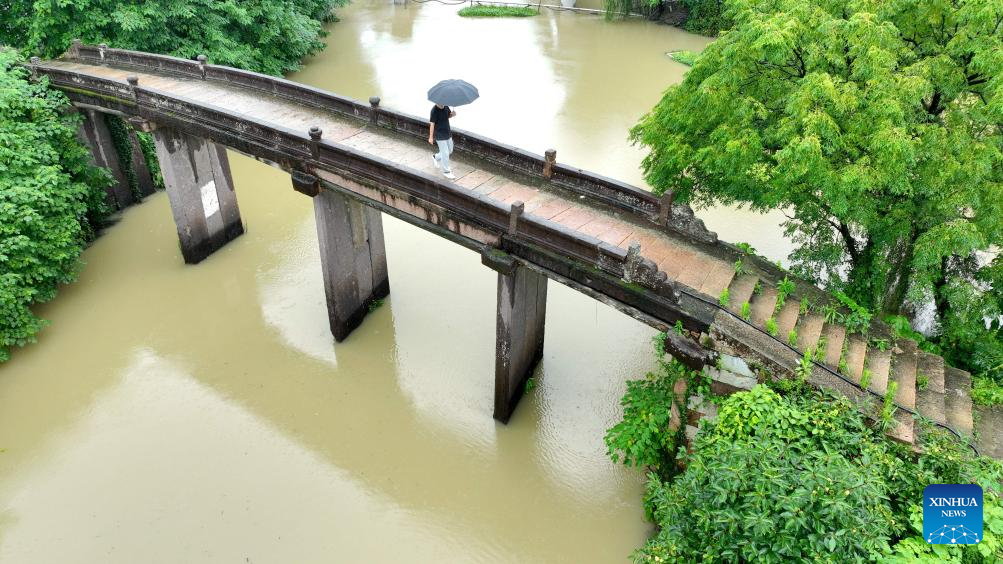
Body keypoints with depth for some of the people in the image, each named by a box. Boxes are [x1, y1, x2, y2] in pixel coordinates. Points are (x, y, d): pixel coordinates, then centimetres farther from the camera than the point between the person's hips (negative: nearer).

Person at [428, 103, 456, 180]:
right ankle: (446, 171, 13)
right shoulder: (434, 110, -20)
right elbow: (432, 124, -19)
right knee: (445, 153, -2)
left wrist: (452, 114, -8)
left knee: (450, 150, 21)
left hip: (448, 133, 8)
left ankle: (436, 157, 44)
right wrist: (431, 137, -18)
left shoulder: (446, 107, 0)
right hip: (440, 135, -8)